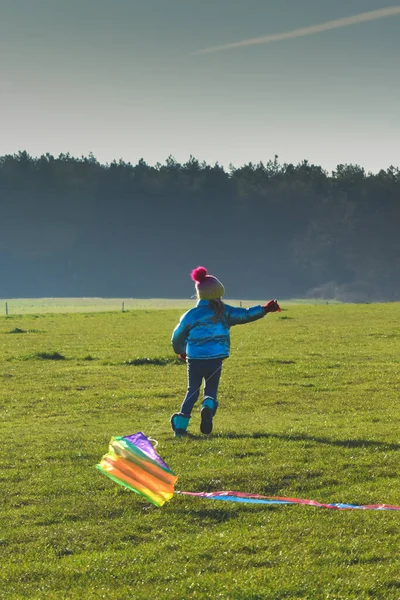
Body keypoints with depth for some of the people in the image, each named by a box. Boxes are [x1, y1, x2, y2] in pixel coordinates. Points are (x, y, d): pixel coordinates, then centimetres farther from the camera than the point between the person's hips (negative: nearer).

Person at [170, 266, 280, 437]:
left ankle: (180, 426, 4)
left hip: (194, 360, 0)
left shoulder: (191, 315, 0)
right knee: (211, 390, 15)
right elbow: (245, 315, -1)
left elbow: (178, 336, 10)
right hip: (215, 359, 0)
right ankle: (208, 407, -20)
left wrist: (180, 351, 30)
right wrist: (265, 309, 9)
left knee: (192, 391, 14)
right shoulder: (224, 312, -2)